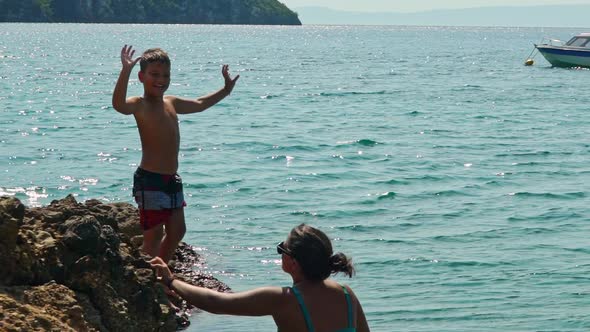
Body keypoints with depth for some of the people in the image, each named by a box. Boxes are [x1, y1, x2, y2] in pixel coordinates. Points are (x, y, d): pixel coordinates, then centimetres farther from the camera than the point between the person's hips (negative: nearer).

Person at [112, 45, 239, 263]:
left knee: (177, 232, 17)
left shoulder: (171, 103, 13)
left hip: (172, 179, 9)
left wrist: (226, 90, 34)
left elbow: (199, 104, 30)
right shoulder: (139, 105, -11)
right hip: (150, 181, -9)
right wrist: (125, 71, -45)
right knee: (154, 235, -7)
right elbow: (119, 105, -34)